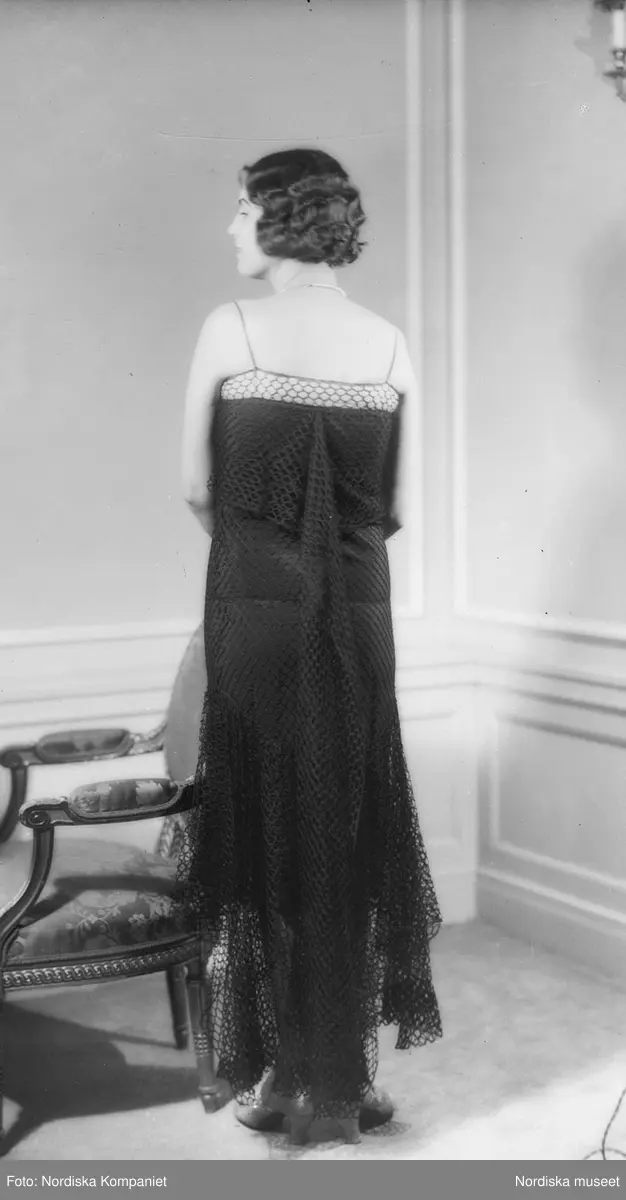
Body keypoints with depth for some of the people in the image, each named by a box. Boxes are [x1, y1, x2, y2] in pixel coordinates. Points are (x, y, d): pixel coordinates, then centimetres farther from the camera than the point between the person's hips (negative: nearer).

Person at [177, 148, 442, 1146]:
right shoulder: (390, 345, 3)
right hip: (360, 614, 2)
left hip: (256, 608, -2)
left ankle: (275, 1075, 16)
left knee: (265, 835, 8)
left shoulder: (230, 329, -5)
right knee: (354, 838, 12)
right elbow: (398, 509, 6)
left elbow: (196, 489, -1)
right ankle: (349, 1071, 21)